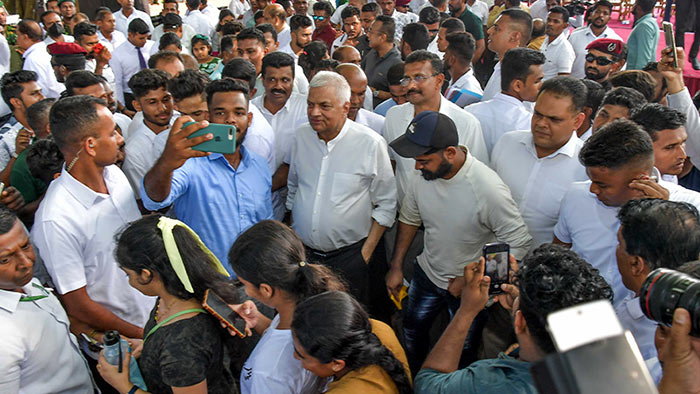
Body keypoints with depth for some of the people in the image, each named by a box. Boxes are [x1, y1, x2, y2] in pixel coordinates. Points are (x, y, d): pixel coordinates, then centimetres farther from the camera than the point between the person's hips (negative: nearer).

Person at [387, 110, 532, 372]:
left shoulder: (488, 189, -34)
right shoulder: (418, 176, -17)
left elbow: (520, 245, -24)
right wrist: (396, 267, 5)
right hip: (427, 272, 5)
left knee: (464, 349, 15)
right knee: (412, 332, 23)